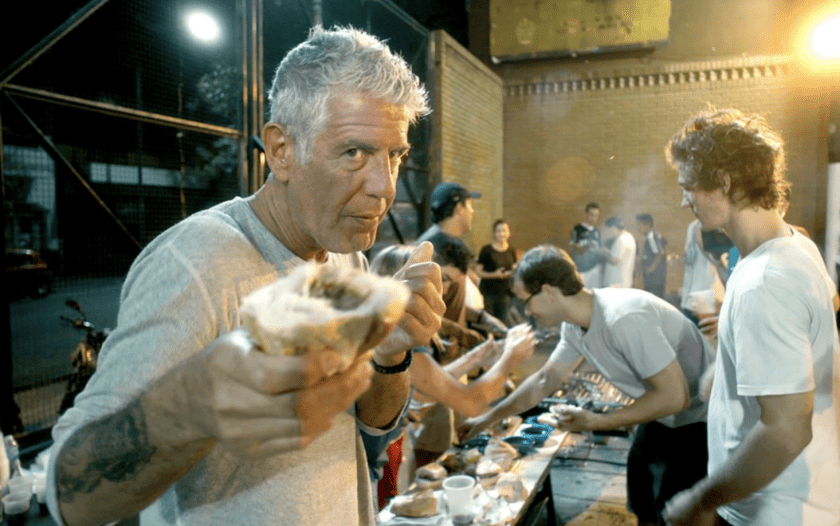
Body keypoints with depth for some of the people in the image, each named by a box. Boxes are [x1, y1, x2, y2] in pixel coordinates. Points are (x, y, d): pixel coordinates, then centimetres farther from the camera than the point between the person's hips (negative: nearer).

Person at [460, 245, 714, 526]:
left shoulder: (624, 318, -34)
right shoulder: (574, 325, -6)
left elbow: (675, 396, -31)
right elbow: (544, 381, 6)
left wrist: (597, 422, -22)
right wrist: (488, 418, 8)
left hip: (700, 418, -8)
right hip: (662, 417, 8)